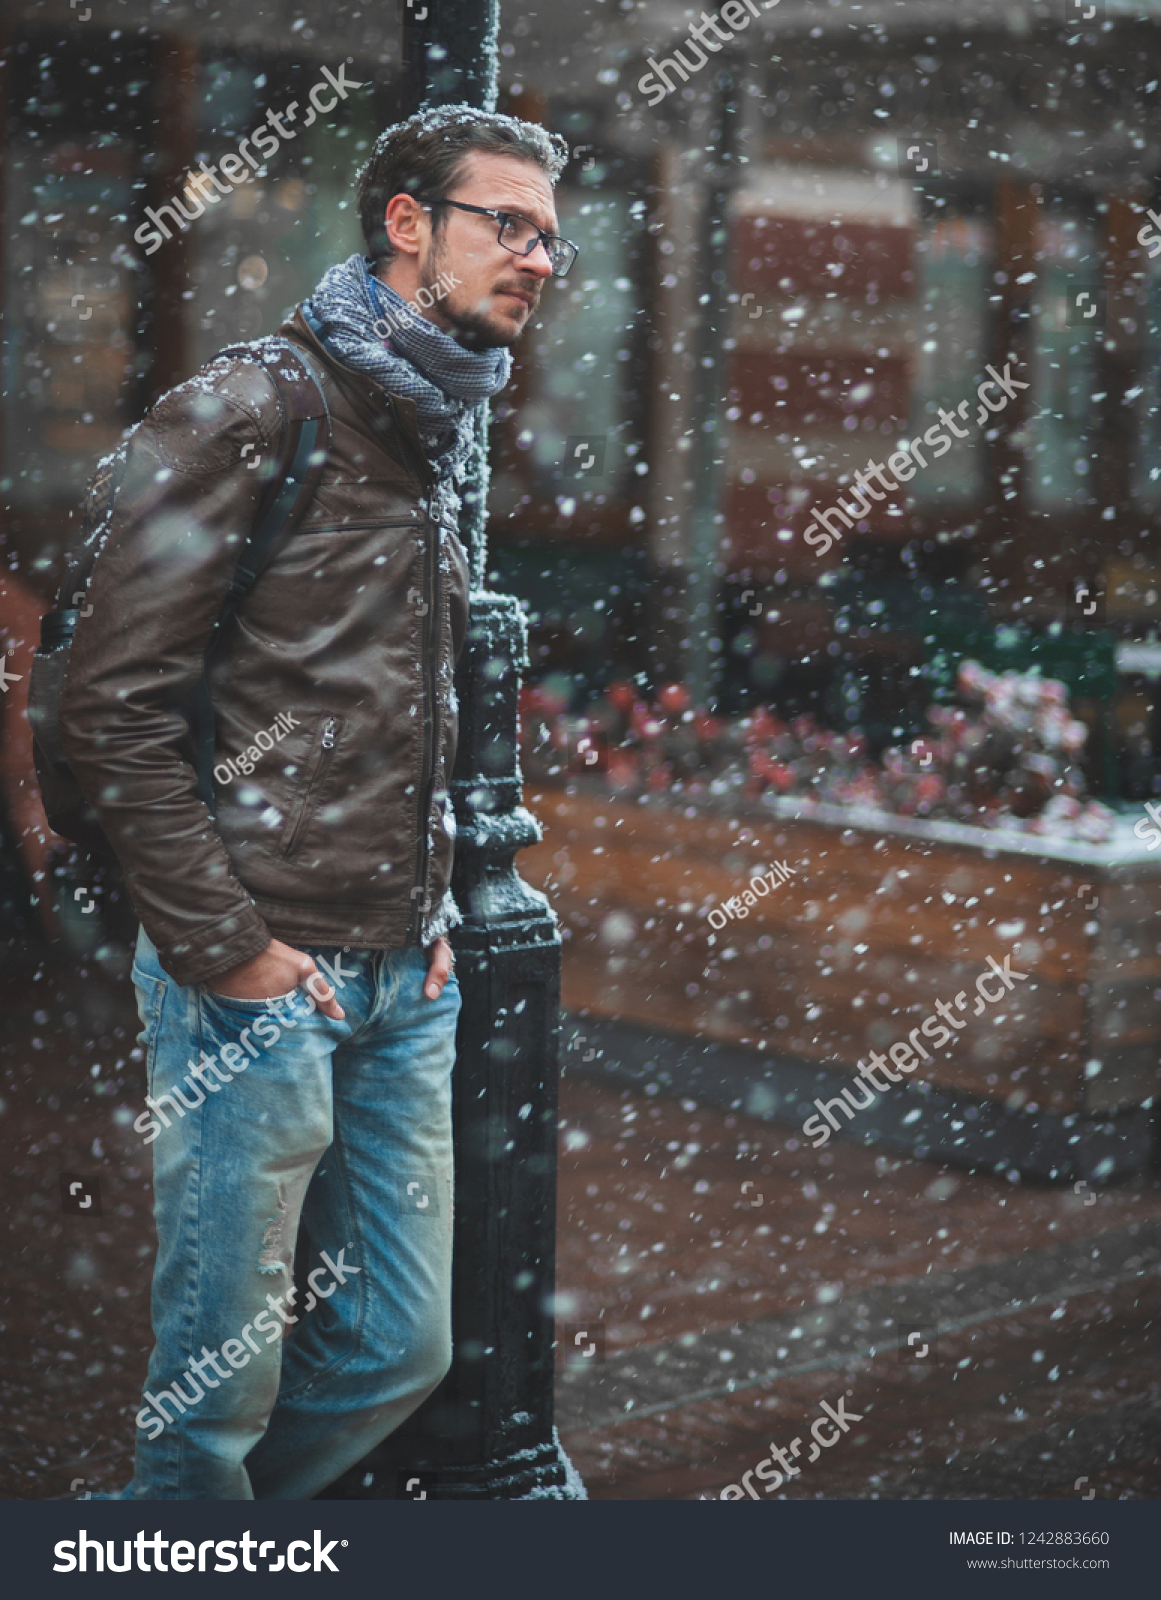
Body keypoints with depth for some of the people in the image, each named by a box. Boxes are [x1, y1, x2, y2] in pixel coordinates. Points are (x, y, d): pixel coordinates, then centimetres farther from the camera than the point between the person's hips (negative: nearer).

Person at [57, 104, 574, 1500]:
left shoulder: (442, 442, 15)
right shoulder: (243, 415, -10)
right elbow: (113, 708, -14)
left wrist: (438, 910, 13)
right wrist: (225, 949, -14)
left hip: (407, 980, 8)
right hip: (258, 978, -8)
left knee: (400, 1346, 13)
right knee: (221, 1372, 2)